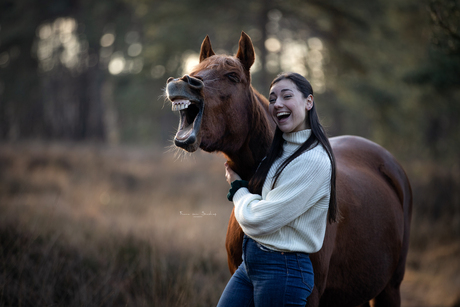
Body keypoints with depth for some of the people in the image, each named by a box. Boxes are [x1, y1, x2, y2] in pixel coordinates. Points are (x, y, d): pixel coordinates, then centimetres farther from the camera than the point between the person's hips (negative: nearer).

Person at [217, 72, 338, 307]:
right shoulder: (278, 151, 10)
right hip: (251, 261, 9)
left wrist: (237, 187, -2)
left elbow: (258, 220, -19)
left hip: (283, 268, -9)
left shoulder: (314, 160, -18)